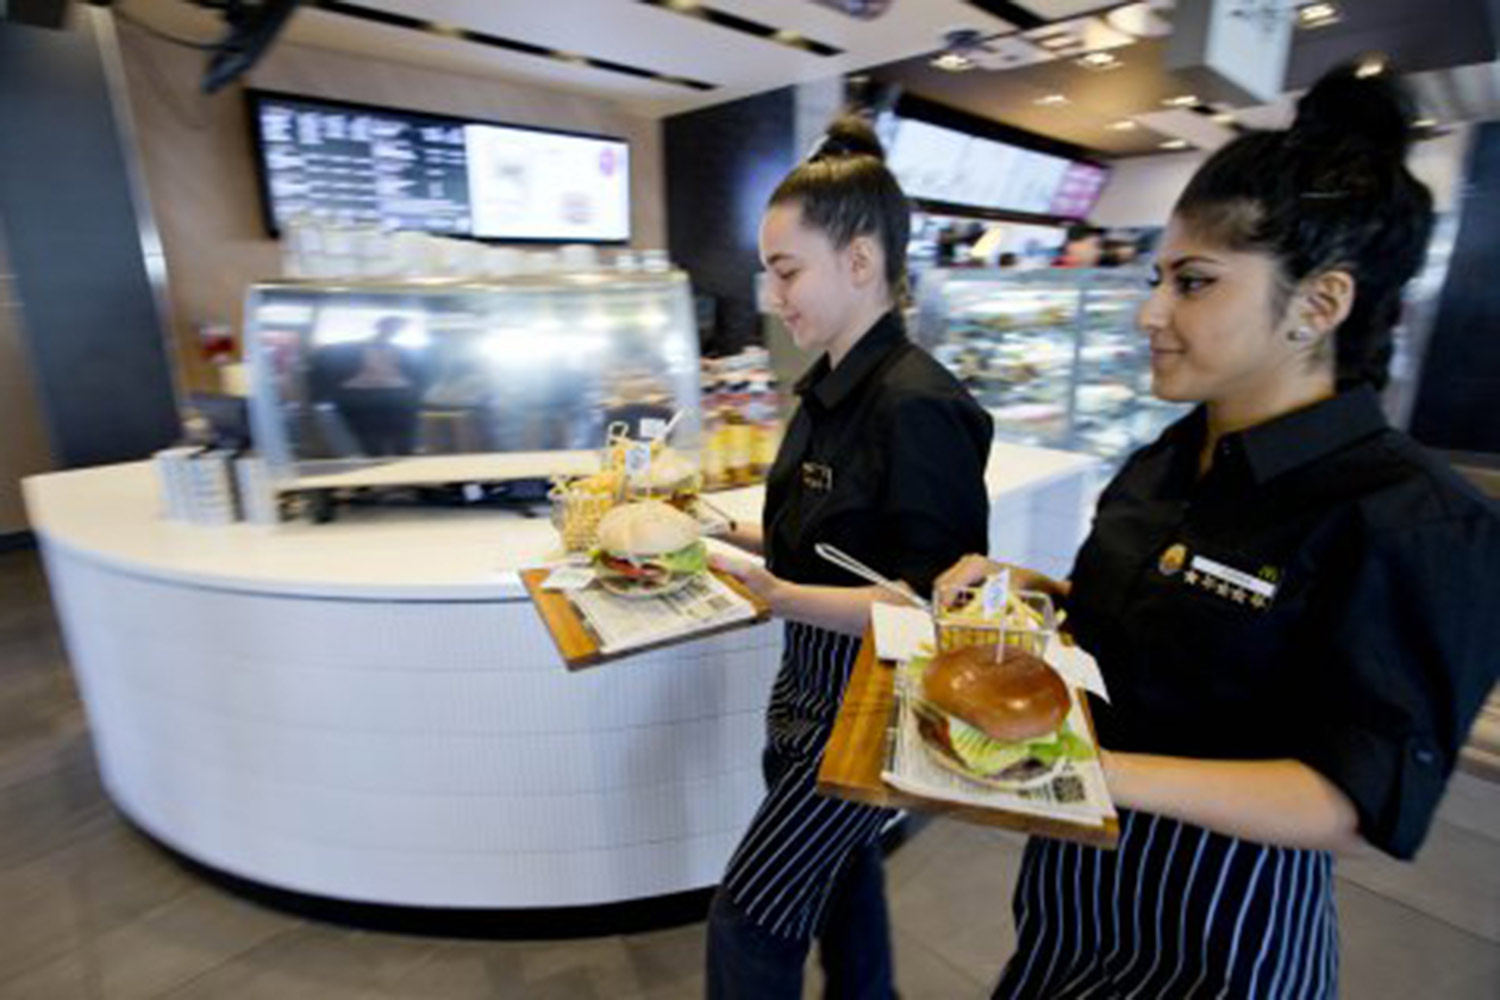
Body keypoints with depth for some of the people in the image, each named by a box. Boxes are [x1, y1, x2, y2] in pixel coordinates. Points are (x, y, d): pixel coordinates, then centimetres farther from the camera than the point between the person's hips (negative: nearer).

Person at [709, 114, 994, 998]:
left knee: (748, 920, 5)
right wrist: (731, 533, 5)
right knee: (839, 879, 25)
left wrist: (780, 595, -32)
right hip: (814, 690, 8)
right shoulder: (832, 387, 4)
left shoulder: (916, 406, -24)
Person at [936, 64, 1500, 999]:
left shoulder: (1413, 525, -23)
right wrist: (1029, 590, -6)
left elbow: (1355, 801, -24)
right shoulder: (1170, 460, -1)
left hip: (1219, 925, -6)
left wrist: (1102, 771, -35)